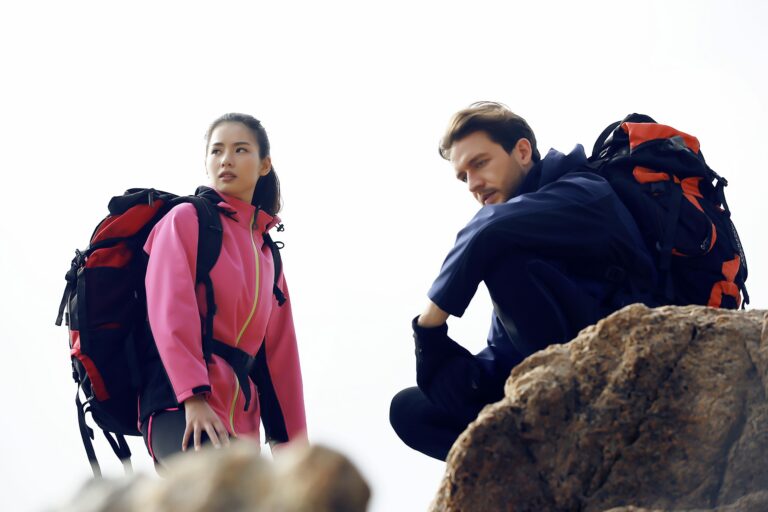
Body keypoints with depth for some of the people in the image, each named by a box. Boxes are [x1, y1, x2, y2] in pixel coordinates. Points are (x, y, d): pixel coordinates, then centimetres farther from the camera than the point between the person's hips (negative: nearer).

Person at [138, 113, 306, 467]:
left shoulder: (266, 252, 22)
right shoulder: (185, 219, 3)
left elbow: (279, 350, 21)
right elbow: (170, 310, -11)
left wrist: (290, 440, 16)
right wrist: (194, 395, -23)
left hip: (240, 418, 7)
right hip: (181, 405, -7)